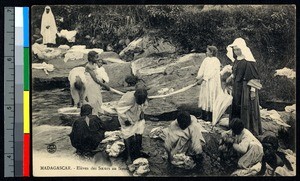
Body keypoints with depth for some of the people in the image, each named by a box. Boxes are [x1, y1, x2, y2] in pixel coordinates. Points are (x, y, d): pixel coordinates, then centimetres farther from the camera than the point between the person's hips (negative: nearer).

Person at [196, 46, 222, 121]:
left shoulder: (216, 61, -11)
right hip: (205, 82, 7)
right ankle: (204, 116, 17)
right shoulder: (206, 59, 10)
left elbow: (211, 72, -16)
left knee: (211, 98, -2)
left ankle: (211, 117, 5)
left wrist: (202, 79, -18)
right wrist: (199, 77, -7)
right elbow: (202, 69, 7)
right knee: (204, 97, 9)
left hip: (212, 83, -7)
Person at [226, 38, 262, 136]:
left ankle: (249, 129, 9)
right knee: (236, 108, 14)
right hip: (237, 88, 9)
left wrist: (253, 90, -21)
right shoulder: (236, 60, 8)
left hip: (246, 87, -9)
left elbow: (253, 77, -19)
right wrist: (231, 77, 4)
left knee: (247, 109, -2)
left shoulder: (248, 61, -18)